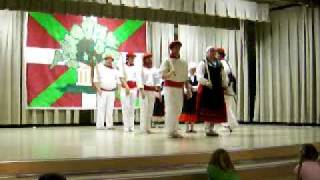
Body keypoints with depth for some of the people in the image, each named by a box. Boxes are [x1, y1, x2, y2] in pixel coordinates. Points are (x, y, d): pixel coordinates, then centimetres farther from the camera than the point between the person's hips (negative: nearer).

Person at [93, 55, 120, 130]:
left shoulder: (114, 70, 13)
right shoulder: (99, 67, 1)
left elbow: (118, 80, 12)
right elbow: (95, 79, -4)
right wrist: (98, 88, -14)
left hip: (111, 92, 4)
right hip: (102, 91, -4)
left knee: (110, 109, 3)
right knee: (101, 108, -7)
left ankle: (109, 125, 7)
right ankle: (99, 125, -6)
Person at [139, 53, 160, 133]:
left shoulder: (154, 70, 13)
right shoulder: (142, 69, -1)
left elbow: (157, 81, 10)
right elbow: (140, 81, -8)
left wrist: (158, 90, 1)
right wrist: (142, 91, -17)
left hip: (152, 91, 5)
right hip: (144, 90, -5)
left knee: (150, 109, 6)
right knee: (144, 109, -8)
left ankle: (148, 127, 13)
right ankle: (144, 128, -7)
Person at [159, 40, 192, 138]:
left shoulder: (184, 63, 13)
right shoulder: (167, 61, -2)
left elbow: (185, 78, 17)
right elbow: (162, 75, -10)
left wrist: (188, 89, 12)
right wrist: (170, 73, -29)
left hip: (180, 89, 6)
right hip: (170, 87, -6)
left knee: (178, 110, 7)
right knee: (170, 109, -9)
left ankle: (175, 131, 15)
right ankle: (171, 131, -7)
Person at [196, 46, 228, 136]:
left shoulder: (219, 64, 14)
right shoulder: (203, 64, -2)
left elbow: (223, 76, 19)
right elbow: (199, 77, -15)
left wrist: (224, 85, 8)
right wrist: (207, 83, -30)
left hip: (218, 90, 5)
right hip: (206, 89, -5)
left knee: (216, 109, 6)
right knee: (207, 109, -4)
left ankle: (211, 128, 16)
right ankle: (208, 129, 2)